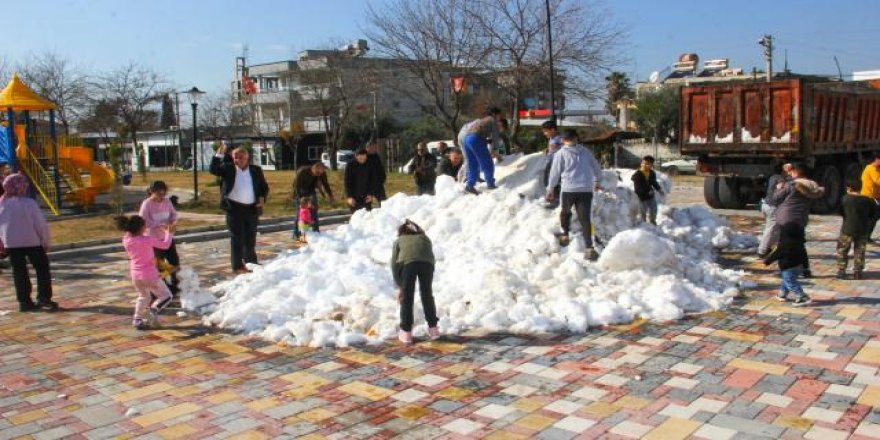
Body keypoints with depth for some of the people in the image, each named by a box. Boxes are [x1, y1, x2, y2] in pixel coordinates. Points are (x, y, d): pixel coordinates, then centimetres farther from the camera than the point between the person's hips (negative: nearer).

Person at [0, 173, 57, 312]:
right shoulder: (29, 203, -14)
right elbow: (41, 224, -13)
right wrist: (46, 242, -3)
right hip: (32, 242, -4)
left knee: (19, 272, 11)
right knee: (42, 269, 7)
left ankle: (24, 301, 12)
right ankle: (44, 299, 1)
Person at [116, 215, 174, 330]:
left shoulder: (126, 240, -5)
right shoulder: (148, 239, -21)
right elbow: (165, 245, -9)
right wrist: (168, 232, 6)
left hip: (135, 275, 6)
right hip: (149, 275, -6)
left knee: (143, 296, 30)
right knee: (166, 296, 11)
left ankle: (137, 319, 25)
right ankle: (153, 310, -13)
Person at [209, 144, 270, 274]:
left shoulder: (256, 170, 7)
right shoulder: (228, 168, 2)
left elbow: (264, 186, 12)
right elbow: (214, 170, -12)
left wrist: (262, 197, -6)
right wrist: (219, 154, -20)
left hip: (252, 208, 2)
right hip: (234, 208, -2)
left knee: (251, 238, 12)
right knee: (237, 238, 1)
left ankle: (251, 263, 25)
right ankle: (238, 266, 5)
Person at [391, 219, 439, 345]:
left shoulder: (399, 241, 33)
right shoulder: (425, 238, 39)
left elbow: (394, 264, 22)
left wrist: (399, 287, 25)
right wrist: (427, 284, 37)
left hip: (408, 262, -2)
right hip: (427, 261, 2)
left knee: (407, 298, 11)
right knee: (427, 294, 19)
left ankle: (406, 332, 16)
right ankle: (433, 328, 27)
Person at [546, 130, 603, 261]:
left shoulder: (560, 153, 3)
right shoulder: (585, 151, 13)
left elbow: (555, 172, 4)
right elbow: (597, 168, 23)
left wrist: (550, 189, 15)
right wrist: (597, 182, 40)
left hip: (569, 190, -2)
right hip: (586, 190, 2)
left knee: (565, 212, 26)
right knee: (585, 219, -2)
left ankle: (565, 235, 28)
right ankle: (589, 247, -12)